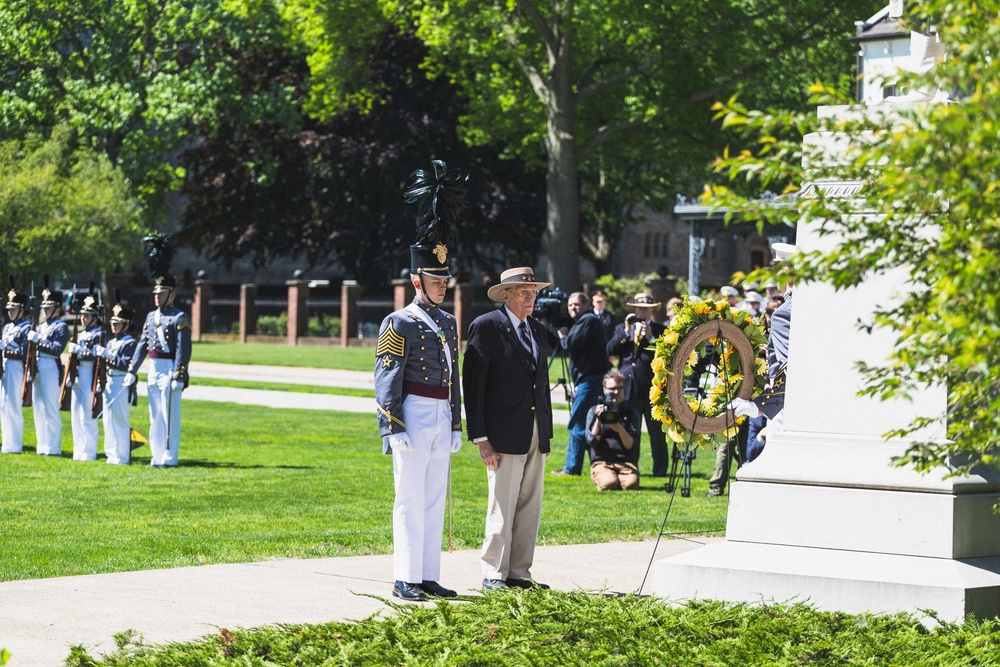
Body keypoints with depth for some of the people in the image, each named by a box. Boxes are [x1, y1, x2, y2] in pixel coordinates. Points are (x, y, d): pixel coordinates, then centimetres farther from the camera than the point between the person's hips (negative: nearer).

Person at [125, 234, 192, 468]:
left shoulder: (180, 318, -8)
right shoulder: (151, 316, 14)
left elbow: (183, 350, -14)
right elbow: (142, 344, 13)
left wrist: (179, 377, -19)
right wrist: (132, 371, 8)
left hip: (169, 370, -7)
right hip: (152, 370, 8)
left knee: (170, 415, -4)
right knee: (155, 416, 11)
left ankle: (169, 458, -1)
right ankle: (157, 456, 16)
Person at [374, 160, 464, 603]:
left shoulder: (448, 323, 15)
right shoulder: (400, 324, -7)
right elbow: (386, 379, -10)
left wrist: (456, 425, 17)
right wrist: (393, 430, -16)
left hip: (441, 420, 7)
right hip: (413, 416, -7)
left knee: (435, 500, 8)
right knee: (411, 500, -6)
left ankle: (429, 577, 13)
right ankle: (405, 579, -3)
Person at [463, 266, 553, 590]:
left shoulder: (537, 329, 16)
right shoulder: (486, 326, -5)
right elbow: (472, 384, -8)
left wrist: (547, 430, 15)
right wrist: (481, 438, -13)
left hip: (536, 435, 7)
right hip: (505, 435, -7)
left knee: (530, 507, 7)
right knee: (502, 507, -5)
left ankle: (519, 572, 13)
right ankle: (494, 575, 2)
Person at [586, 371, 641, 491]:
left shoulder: (631, 412, 8)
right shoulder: (594, 411, 7)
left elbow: (631, 445, -1)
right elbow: (591, 442, -2)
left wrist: (620, 429, -19)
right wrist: (598, 420, -15)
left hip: (626, 462, 1)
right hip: (601, 462, -1)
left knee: (631, 484, -31)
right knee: (608, 483, -33)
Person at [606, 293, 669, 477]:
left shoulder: (660, 330, 5)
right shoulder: (622, 329, 14)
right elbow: (611, 350, -1)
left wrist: (650, 337, -15)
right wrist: (626, 332, -8)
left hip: (652, 387, -3)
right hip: (628, 387, 3)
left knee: (656, 431, 0)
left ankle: (660, 470, 4)